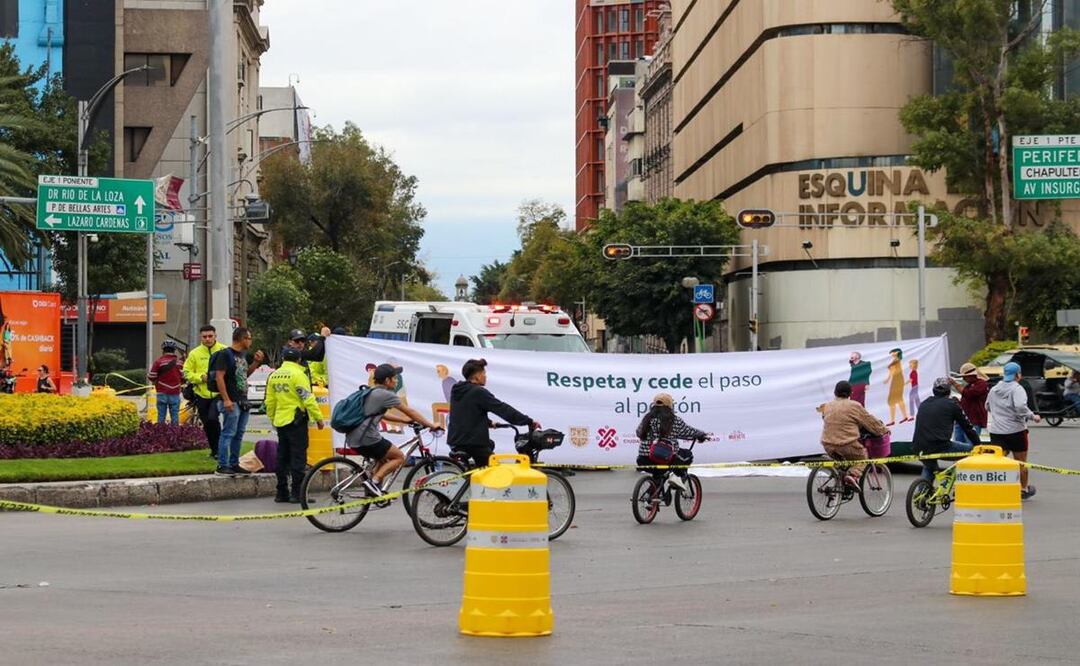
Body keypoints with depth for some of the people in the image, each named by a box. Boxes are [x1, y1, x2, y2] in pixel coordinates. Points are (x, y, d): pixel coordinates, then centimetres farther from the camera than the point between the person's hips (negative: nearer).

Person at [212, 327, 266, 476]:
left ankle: (234, 464, 19)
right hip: (231, 402, -9)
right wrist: (226, 400, -21)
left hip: (243, 401, 9)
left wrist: (257, 362, 12)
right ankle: (222, 466, -7)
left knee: (239, 434, 12)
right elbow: (219, 377, -16)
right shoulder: (225, 354, -11)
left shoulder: (243, 355, 16)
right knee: (228, 433, -9)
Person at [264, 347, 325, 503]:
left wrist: (273, 419, 26)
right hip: (296, 420, -7)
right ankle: (297, 493, -7)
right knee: (298, 456, -4)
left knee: (282, 457, 11)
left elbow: (269, 402, 16)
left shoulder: (274, 376, 11)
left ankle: (281, 492, 13)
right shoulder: (298, 374, -11)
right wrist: (318, 418, -11)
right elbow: (308, 399, -16)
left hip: (280, 421, 7)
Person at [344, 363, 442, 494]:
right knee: (399, 457, 5)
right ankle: (374, 482, -7)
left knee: (384, 458, 28)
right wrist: (431, 425, 8)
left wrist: (405, 420, 31)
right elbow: (410, 411, 0)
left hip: (352, 438, 9)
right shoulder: (386, 395, -6)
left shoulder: (370, 393, 21)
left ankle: (376, 488, 17)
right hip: (367, 439, -9)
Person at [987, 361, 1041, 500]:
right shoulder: (1017, 388, -12)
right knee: (1021, 462, 13)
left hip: (996, 430, 5)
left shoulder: (994, 389, 10)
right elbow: (1021, 407, -26)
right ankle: (1024, 489, 27)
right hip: (1015, 430, -5)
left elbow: (988, 407, 23)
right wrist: (1033, 416, -12)